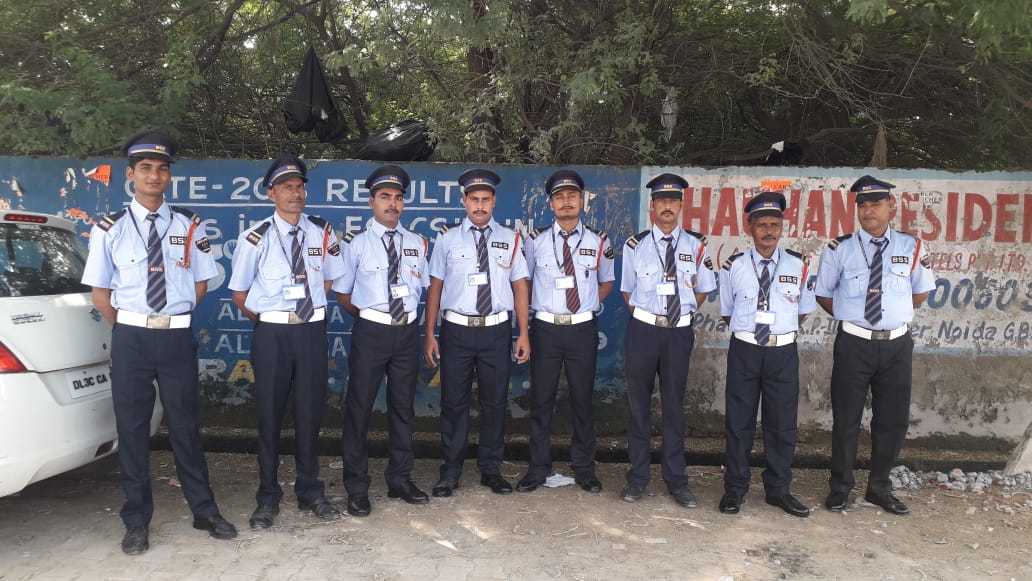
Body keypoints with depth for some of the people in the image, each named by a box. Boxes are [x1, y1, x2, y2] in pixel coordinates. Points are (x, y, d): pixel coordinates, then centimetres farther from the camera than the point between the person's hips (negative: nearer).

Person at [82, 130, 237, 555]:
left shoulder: (189, 226, 2)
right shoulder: (109, 229, -1)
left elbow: (200, 285, 9)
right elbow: (100, 294, 5)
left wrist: (168, 320, 6)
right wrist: (131, 328, 7)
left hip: (177, 337, 0)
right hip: (130, 340, 0)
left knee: (185, 425, 11)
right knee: (132, 429, 9)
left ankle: (204, 511, 25)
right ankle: (137, 522, 24)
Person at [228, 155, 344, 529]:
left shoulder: (322, 232, 2)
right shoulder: (256, 238, -6)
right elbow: (239, 294, 3)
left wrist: (311, 307, 11)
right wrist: (267, 321, 5)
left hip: (313, 330, 2)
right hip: (272, 334, -2)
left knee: (310, 413, 11)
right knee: (270, 415, 7)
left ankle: (310, 491, 27)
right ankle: (268, 498, 22)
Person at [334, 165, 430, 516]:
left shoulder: (416, 243, 7)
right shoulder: (356, 243, -5)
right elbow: (342, 293, 3)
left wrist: (407, 314, 11)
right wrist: (367, 316, 5)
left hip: (407, 331, 4)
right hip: (371, 331, -4)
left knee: (403, 406, 14)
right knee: (359, 408, 2)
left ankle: (400, 480, 29)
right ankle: (357, 488, 17)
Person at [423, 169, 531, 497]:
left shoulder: (510, 239, 5)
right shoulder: (447, 239, 3)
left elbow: (520, 287, 5)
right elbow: (435, 287, 3)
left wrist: (524, 335, 0)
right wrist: (429, 335, -1)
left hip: (497, 331, 1)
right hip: (457, 330, -1)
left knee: (495, 402, 10)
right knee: (454, 403, 6)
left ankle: (491, 469, 26)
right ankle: (450, 472, 20)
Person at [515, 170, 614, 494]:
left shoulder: (599, 242, 3)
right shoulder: (536, 241, 1)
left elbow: (606, 282, 17)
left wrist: (589, 304, 3)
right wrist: (534, 307, 2)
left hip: (583, 329, 1)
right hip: (545, 329, 0)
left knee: (582, 401, 10)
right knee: (541, 401, 6)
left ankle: (584, 469, 24)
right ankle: (538, 468, 20)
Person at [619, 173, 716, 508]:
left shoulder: (695, 246, 1)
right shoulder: (635, 245, -1)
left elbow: (703, 289, 14)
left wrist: (683, 313, 5)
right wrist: (643, 315, 1)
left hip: (679, 331, 1)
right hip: (643, 329, -1)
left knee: (674, 404, 9)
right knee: (639, 403, 7)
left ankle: (676, 480, 22)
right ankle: (638, 477, 20)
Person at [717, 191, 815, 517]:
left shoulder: (799, 265, 1)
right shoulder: (734, 266, -1)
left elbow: (804, 310, 12)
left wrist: (782, 330, 10)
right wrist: (745, 331, 7)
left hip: (783, 352, 1)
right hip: (744, 350, -1)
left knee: (782, 423, 9)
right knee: (738, 421, 7)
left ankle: (778, 490, 26)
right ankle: (735, 489, 21)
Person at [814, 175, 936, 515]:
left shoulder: (911, 248, 1)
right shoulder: (840, 249, -5)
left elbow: (921, 292, 15)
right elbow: (824, 294, 7)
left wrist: (896, 315, 9)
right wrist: (850, 317, 2)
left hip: (897, 345, 2)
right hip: (854, 344, -2)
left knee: (894, 420, 10)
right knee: (847, 419, 5)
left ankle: (880, 488, 28)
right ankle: (840, 488, 21)